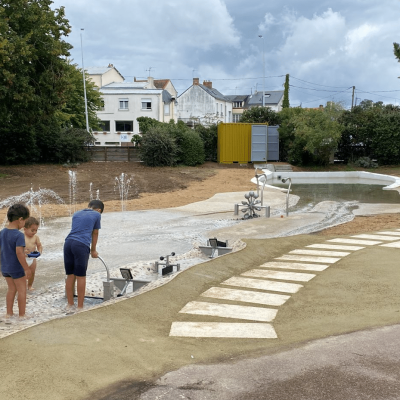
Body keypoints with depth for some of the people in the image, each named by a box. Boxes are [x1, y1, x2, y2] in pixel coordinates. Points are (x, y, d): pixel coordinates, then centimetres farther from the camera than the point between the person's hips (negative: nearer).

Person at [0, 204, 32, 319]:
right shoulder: (19, 235, -22)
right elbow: (19, 252, -28)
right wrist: (26, 268, -22)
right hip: (16, 268, -7)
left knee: (11, 289, 20)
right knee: (22, 290, 7)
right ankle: (22, 314, 13)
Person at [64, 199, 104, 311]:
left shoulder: (76, 214, 27)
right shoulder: (97, 215, 13)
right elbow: (95, 234, 19)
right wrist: (93, 250, 33)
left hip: (68, 243, 5)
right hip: (81, 245, -5)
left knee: (70, 276, 13)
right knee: (81, 277, 3)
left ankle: (70, 304, 23)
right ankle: (80, 307, 9)